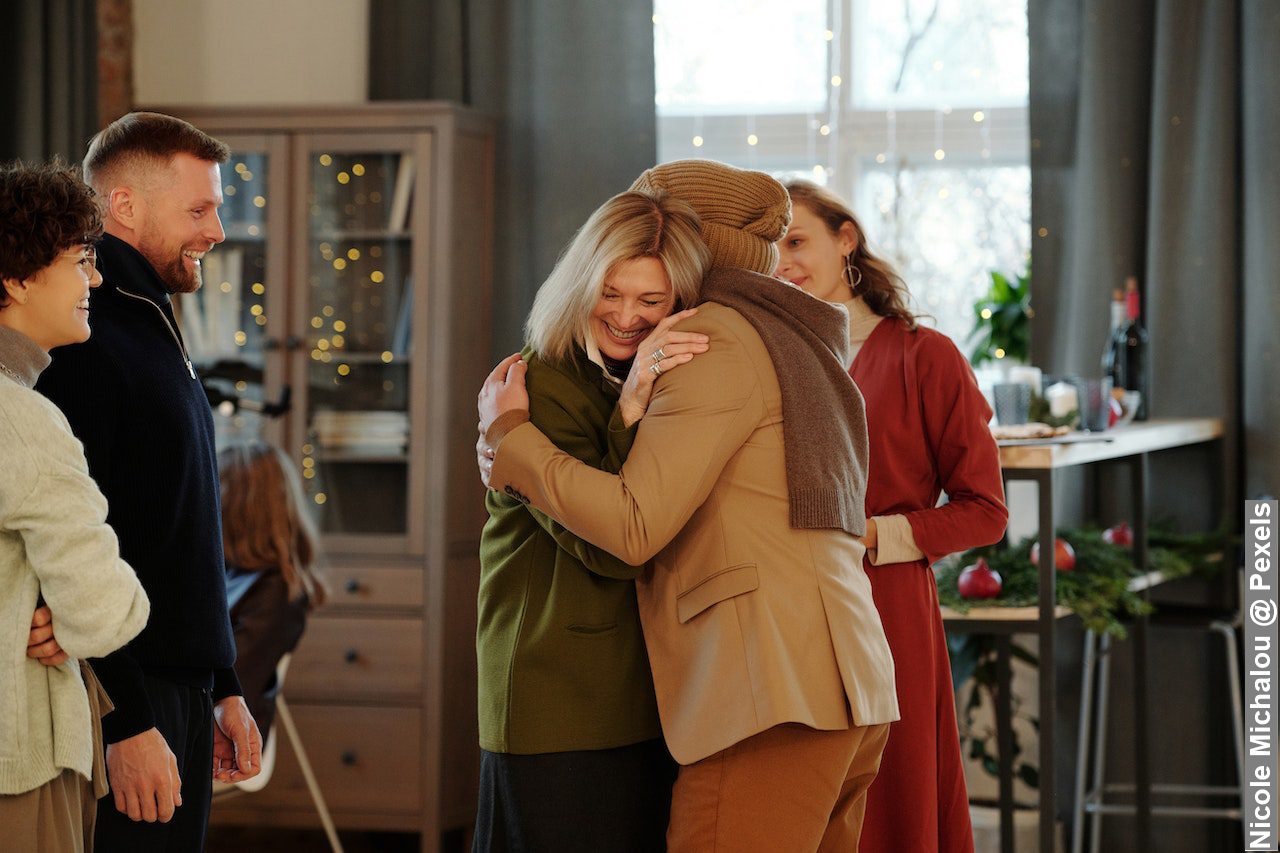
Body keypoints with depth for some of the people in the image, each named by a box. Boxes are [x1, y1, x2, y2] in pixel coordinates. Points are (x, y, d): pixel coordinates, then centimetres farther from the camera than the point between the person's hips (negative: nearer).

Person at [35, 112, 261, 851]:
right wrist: (127, 722, -22)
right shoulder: (83, 346, -13)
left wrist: (225, 688, 21)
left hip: (183, 694, 9)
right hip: (124, 701, -9)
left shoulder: (155, 333, 18)